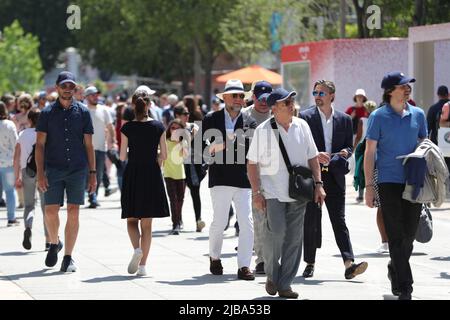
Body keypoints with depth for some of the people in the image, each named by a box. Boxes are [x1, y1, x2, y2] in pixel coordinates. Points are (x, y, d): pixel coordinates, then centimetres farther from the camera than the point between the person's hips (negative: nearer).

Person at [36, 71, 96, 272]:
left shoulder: (82, 112, 7)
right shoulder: (48, 113, 4)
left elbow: (89, 145, 9)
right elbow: (40, 145, 2)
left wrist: (93, 173, 3)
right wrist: (40, 173, -8)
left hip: (77, 170, 1)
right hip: (53, 169, -1)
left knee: (73, 212, -2)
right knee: (51, 211, -4)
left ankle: (68, 257, 5)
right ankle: (54, 244, 24)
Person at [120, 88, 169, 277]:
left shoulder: (128, 128, -6)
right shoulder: (158, 127, -2)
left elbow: (122, 157, -3)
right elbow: (164, 155, 0)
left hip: (132, 175, -1)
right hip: (152, 176, 1)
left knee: (132, 219, 12)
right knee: (147, 224, 6)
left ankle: (137, 249, -16)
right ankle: (142, 265, 3)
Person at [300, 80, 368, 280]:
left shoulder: (344, 120, 10)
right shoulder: (305, 117, 2)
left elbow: (349, 146, 13)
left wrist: (344, 153, -9)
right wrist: (315, 156, -19)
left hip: (335, 177, 1)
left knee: (339, 220, -5)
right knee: (310, 221, 5)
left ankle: (349, 264, -14)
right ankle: (310, 263, 15)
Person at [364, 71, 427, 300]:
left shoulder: (417, 114, 7)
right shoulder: (379, 116, -2)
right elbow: (370, 152, -1)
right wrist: (369, 185, -6)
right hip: (389, 181, -3)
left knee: (410, 233, 7)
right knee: (396, 234, -5)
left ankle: (395, 269, 33)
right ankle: (404, 286, -4)